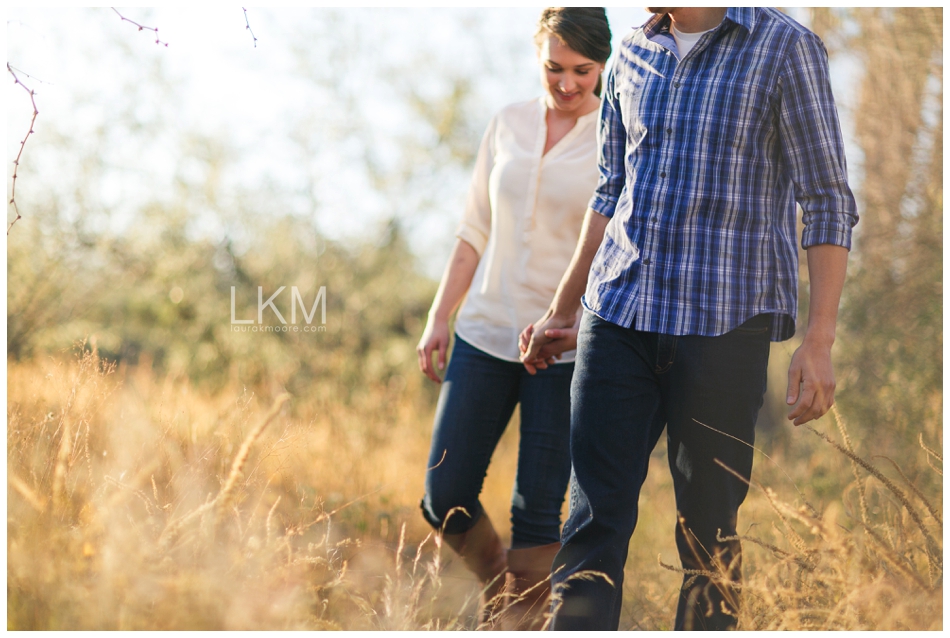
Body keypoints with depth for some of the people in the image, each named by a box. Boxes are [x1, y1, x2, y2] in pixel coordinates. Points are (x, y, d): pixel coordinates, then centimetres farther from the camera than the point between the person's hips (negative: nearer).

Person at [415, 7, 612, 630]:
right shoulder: (508, 125, 9)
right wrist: (439, 317, 9)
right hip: (487, 332, 4)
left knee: (537, 513, -3)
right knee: (445, 499, 4)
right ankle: (498, 588, 31)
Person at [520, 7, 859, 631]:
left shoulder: (784, 47, -4)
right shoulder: (634, 54, 12)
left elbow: (829, 204, -6)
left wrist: (819, 343, -12)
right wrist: (562, 310, 25)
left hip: (723, 321, -4)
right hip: (618, 316, 4)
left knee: (709, 527, 3)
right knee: (595, 516, -2)